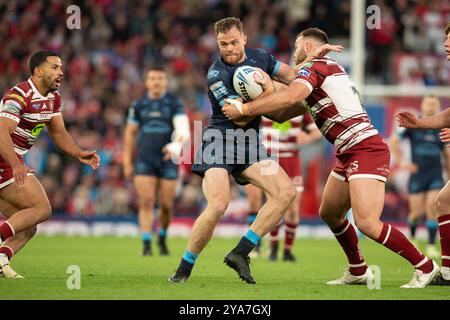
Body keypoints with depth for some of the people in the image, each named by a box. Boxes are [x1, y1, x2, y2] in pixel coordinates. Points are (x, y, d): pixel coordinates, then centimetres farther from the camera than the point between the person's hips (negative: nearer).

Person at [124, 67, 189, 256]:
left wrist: (176, 145, -33)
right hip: (145, 161, 1)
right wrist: (127, 163, 11)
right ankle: (146, 244, -10)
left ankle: (162, 239, 25)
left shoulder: (174, 104, 0)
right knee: (146, 202, -11)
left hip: (168, 159, -1)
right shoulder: (138, 105, 7)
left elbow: (183, 130, -12)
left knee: (166, 204, 0)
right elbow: (130, 134, 14)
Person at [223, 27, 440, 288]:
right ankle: (358, 271, 28)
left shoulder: (315, 66, -6)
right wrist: (267, 93, 2)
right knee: (329, 213, 17)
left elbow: (289, 97, -25)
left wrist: (244, 109, -17)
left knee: (367, 223, -18)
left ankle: (425, 267, -9)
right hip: (348, 154, 11)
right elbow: (284, 114, 19)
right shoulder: (329, 70, 23)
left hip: (366, 150, -11)